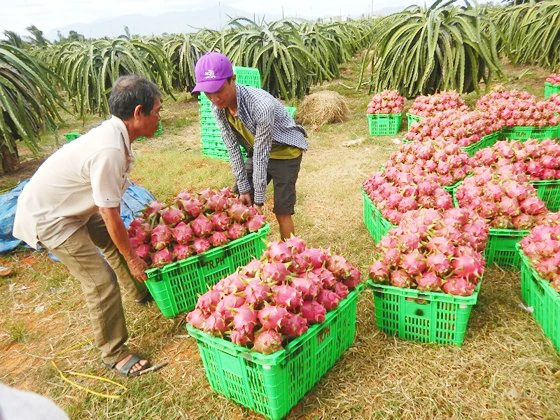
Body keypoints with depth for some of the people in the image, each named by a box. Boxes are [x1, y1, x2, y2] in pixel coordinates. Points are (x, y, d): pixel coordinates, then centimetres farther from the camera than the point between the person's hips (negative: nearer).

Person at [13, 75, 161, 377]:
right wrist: (132, 258, -12)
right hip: (49, 218, -9)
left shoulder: (114, 132, -6)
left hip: (74, 206, 9)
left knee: (117, 242, 20)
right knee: (101, 281, -7)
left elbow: (108, 209, 2)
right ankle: (113, 354, 13)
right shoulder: (109, 151, -34)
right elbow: (111, 216, -26)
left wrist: (129, 249, 10)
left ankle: (142, 292, 45)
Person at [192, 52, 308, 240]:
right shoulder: (218, 108, -16)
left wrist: (259, 200, -22)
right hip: (256, 151, 6)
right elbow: (233, 149, -10)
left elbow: (261, 154, -30)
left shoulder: (261, 105, -36)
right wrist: (244, 189, -8)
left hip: (284, 152, -6)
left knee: (281, 211, -7)